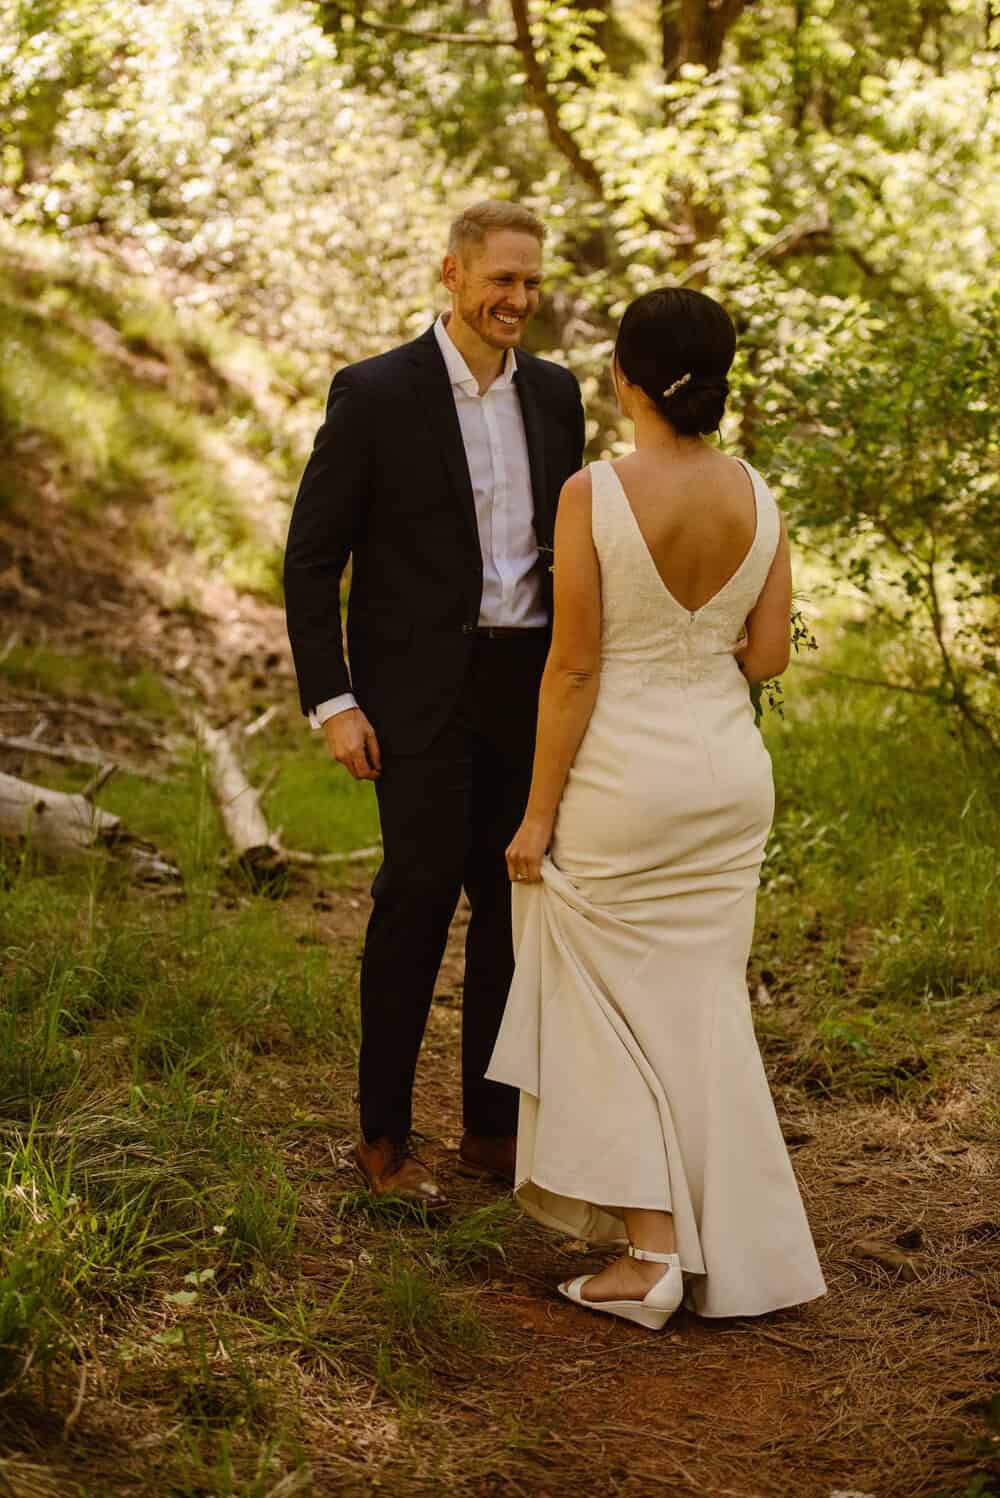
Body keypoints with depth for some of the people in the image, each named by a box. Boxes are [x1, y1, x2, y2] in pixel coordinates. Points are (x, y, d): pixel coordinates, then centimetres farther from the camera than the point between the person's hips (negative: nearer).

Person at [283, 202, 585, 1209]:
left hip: (532, 685, 5)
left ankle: (494, 1128, 19)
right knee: (419, 893, -6)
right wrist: (331, 702, -11)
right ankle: (383, 1137, 8)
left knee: (516, 903, 7)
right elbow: (312, 560, -5)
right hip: (421, 691, -5)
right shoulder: (374, 394, -6)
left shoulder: (554, 394, 9)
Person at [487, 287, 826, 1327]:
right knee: (703, 1006, 15)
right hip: (730, 771, 5)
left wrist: (538, 813, -8)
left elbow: (573, 667, -15)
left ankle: (651, 1254, 4)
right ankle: (728, 1244, 21)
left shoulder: (594, 494, -16)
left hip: (623, 776, -5)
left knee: (616, 1009, 8)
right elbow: (769, 654, 2)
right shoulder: (755, 496, -2)